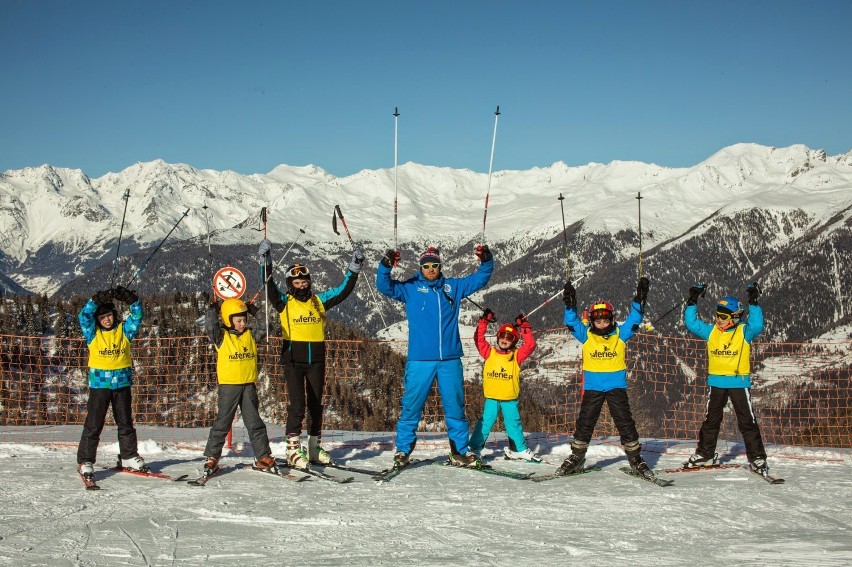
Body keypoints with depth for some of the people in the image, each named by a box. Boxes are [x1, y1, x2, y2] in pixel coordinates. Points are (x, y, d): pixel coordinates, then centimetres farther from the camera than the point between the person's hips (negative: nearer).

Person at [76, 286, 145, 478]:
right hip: (99, 383, -2)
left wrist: (131, 299, -19)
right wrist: (97, 300, -26)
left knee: (125, 422, 13)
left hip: (122, 383, 2)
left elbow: (137, 316, -3)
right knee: (93, 424, -2)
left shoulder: (124, 330, 6)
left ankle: (129, 457, 24)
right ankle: (85, 462, 2)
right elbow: (84, 316, -13)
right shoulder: (93, 333, 2)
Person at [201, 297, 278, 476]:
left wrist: (256, 313, 4)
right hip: (229, 386, -4)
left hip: (249, 385, 4)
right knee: (222, 424, 2)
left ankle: (263, 457, 13)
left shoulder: (250, 335, 7)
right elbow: (210, 328, -20)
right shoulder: (222, 337, -6)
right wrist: (212, 312, -26)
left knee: (255, 423, 8)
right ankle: (212, 458, 10)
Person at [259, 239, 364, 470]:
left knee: (316, 404, 12)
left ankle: (315, 446, 23)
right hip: (293, 360, -4)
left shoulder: (319, 301, 10)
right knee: (296, 404, -11)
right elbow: (269, 286, -11)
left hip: (316, 360, 4)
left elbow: (343, 290, 11)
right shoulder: (284, 303, 2)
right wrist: (265, 261, -23)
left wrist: (354, 269, 5)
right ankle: (293, 448, -4)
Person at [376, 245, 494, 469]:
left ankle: (460, 451, 17)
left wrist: (486, 262, -3)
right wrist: (385, 265, -21)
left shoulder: (453, 287, 12)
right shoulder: (410, 288, 5)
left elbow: (480, 279, 15)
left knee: (455, 406, 7)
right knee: (411, 406, 0)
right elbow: (384, 286, -4)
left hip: (450, 360, 2)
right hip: (419, 360, -2)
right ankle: (403, 450, 10)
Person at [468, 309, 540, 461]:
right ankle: (474, 448, 5)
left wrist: (525, 327, -11)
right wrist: (483, 322, -8)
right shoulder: (489, 353, 3)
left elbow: (530, 345, -7)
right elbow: (479, 340, -4)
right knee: (485, 422, -2)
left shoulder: (517, 355, 3)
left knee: (514, 424, 9)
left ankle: (520, 450, 21)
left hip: (510, 398, 1)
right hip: (492, 397, -1)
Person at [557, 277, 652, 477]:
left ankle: (635, 458, 10)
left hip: (616, 386, 0)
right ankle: (576, 458, 17)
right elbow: (572, 322, -6)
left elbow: (633, 320, -3)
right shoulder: (586, 335, 1)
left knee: (625, 422, 0)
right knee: (584, 423, 6)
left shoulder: (620, 334, 2)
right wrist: (570, 305, -21)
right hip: (592, 387, 1)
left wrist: (639, 300, -15)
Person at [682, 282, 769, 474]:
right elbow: (691, 323, 3)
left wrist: (753, 303, -27)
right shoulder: (711, 331, 5)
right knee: (710, 420, 14)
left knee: (747, 421, -1)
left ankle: (757, 458, 6)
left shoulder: (744, 332, -5)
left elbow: (757, 326, -23)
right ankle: (705, 455, 26)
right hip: (716, 382, 4)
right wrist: (692, 302, -5)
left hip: (739, 382, -4)